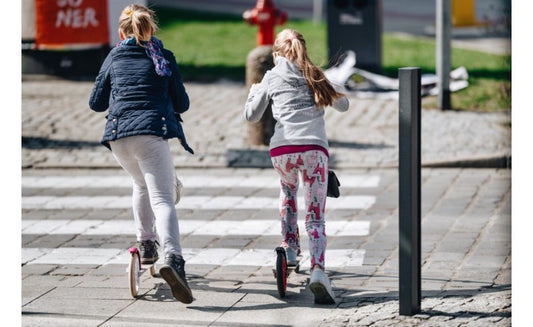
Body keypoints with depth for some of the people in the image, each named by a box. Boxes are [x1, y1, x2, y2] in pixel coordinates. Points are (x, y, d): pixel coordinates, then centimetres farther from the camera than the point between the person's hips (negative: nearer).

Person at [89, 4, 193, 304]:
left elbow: (96, 103, 20)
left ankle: (146, 245, 29)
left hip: (118, 136, 3)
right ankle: (173, 259, -32)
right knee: (162, 199, -11)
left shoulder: (114, 57, 17)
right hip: (152, 133, -3)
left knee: (143, 185, 31)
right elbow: (182, 104, 11)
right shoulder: (164, 57, 11)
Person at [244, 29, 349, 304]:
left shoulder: (271, 77, 15)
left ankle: (289, 248, 29)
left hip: (281, 149, 0)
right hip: (314, 147, 0)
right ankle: (318, 270, -21)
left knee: (288, 187, 34)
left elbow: (251, 116, 22)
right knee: (315, 216, 1)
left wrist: (253, 93, 42)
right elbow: (342, 105, 30)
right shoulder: (314, 77, 19)